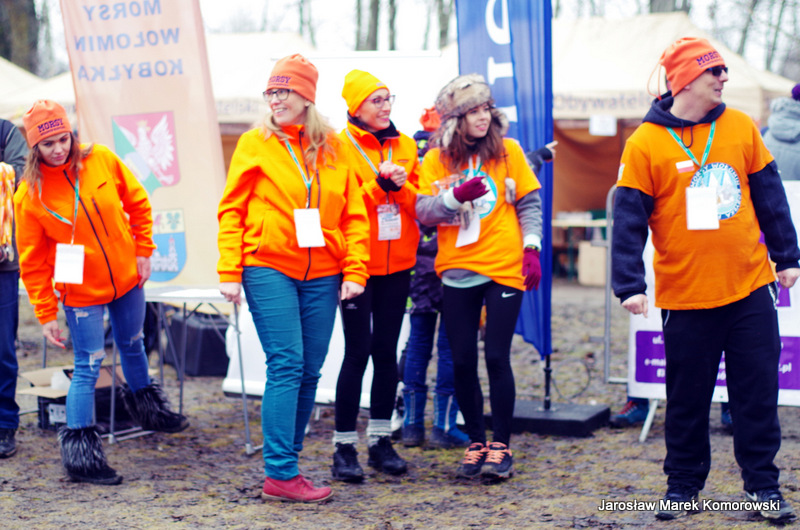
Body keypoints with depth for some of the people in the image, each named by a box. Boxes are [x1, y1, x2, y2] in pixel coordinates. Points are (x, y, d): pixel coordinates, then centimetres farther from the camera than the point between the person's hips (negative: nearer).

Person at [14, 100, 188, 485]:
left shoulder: (102, 161, -9)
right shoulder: (30, 195, -16)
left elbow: (137, 203, 5)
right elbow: (33, 262, -10)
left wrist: (143, 251, 0)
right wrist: (45, 315, -10)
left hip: (126, 278, 4)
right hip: (81, 291, -4)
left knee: (132, 346, 23)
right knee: (88, 367, -6)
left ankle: (147, 407, 48)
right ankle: (79, 451, 2)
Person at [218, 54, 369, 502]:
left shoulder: (334, 148, 9)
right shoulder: (255, 144, 2)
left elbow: (354, 214, 8)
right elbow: (231, 210, 0)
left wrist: (354, 271, -1)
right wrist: (229, 273, -7)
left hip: (321, 276, 4)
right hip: (268, 270, -4)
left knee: (310, 372, 6)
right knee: (287, 366, -11)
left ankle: (286, 463, 17)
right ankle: (280, 474, -8)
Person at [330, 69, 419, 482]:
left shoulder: (405, 146, 10)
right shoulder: (340, 147, -5)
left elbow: (420, 204, 6)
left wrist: (399, 185, -12)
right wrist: (379, 183, -20)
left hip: (396, 263, 5)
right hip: (358, 264, -5)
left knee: (387, 351, 8)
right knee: (358, 351, -5)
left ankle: (380, 440, 17)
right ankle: (345, 446, 3)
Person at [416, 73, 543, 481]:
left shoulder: (508, 151, 2)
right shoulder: (436, 160, 4)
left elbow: (529, 204, 4)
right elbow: (423, 211, -4)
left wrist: (531, 249, -5)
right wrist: (457, 195, -19)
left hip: (504, 269, -2)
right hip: (457, 272, 2)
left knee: (496, 357, -4)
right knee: (463, 360, 4)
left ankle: (500, 447, 6)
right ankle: (475, 443, 18)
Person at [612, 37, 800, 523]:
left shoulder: (741, 128, 4)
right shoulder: (646, 144, -6)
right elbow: (629, 220, -7)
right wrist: (630, 285, -13)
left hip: (750, 289, 3)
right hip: (685, 296, -2)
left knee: (758, 394, 5)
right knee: (687, 399, 7)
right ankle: (683, 486, 21)